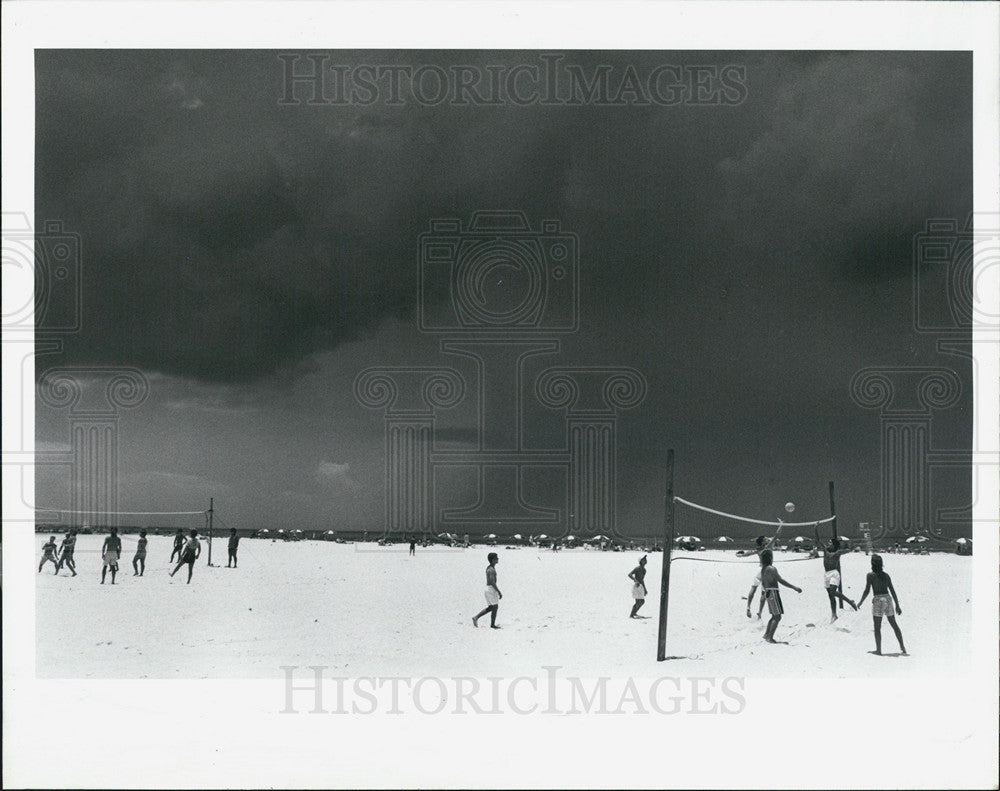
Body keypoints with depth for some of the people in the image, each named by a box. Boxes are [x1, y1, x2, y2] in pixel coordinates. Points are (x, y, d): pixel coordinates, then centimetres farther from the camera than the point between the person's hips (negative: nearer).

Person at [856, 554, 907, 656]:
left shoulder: (871, 575, -4)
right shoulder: (886, 575, 10)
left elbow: (867, 591, -7)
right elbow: (893, 591, 10)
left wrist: (860, 602, 4)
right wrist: (897, 605, 14)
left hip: (878, 600, -5)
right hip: (888, 599, 5)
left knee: (877, 627, 3)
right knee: (894, 624, 15)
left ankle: (878, 650, 3)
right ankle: (902, 648, 16)